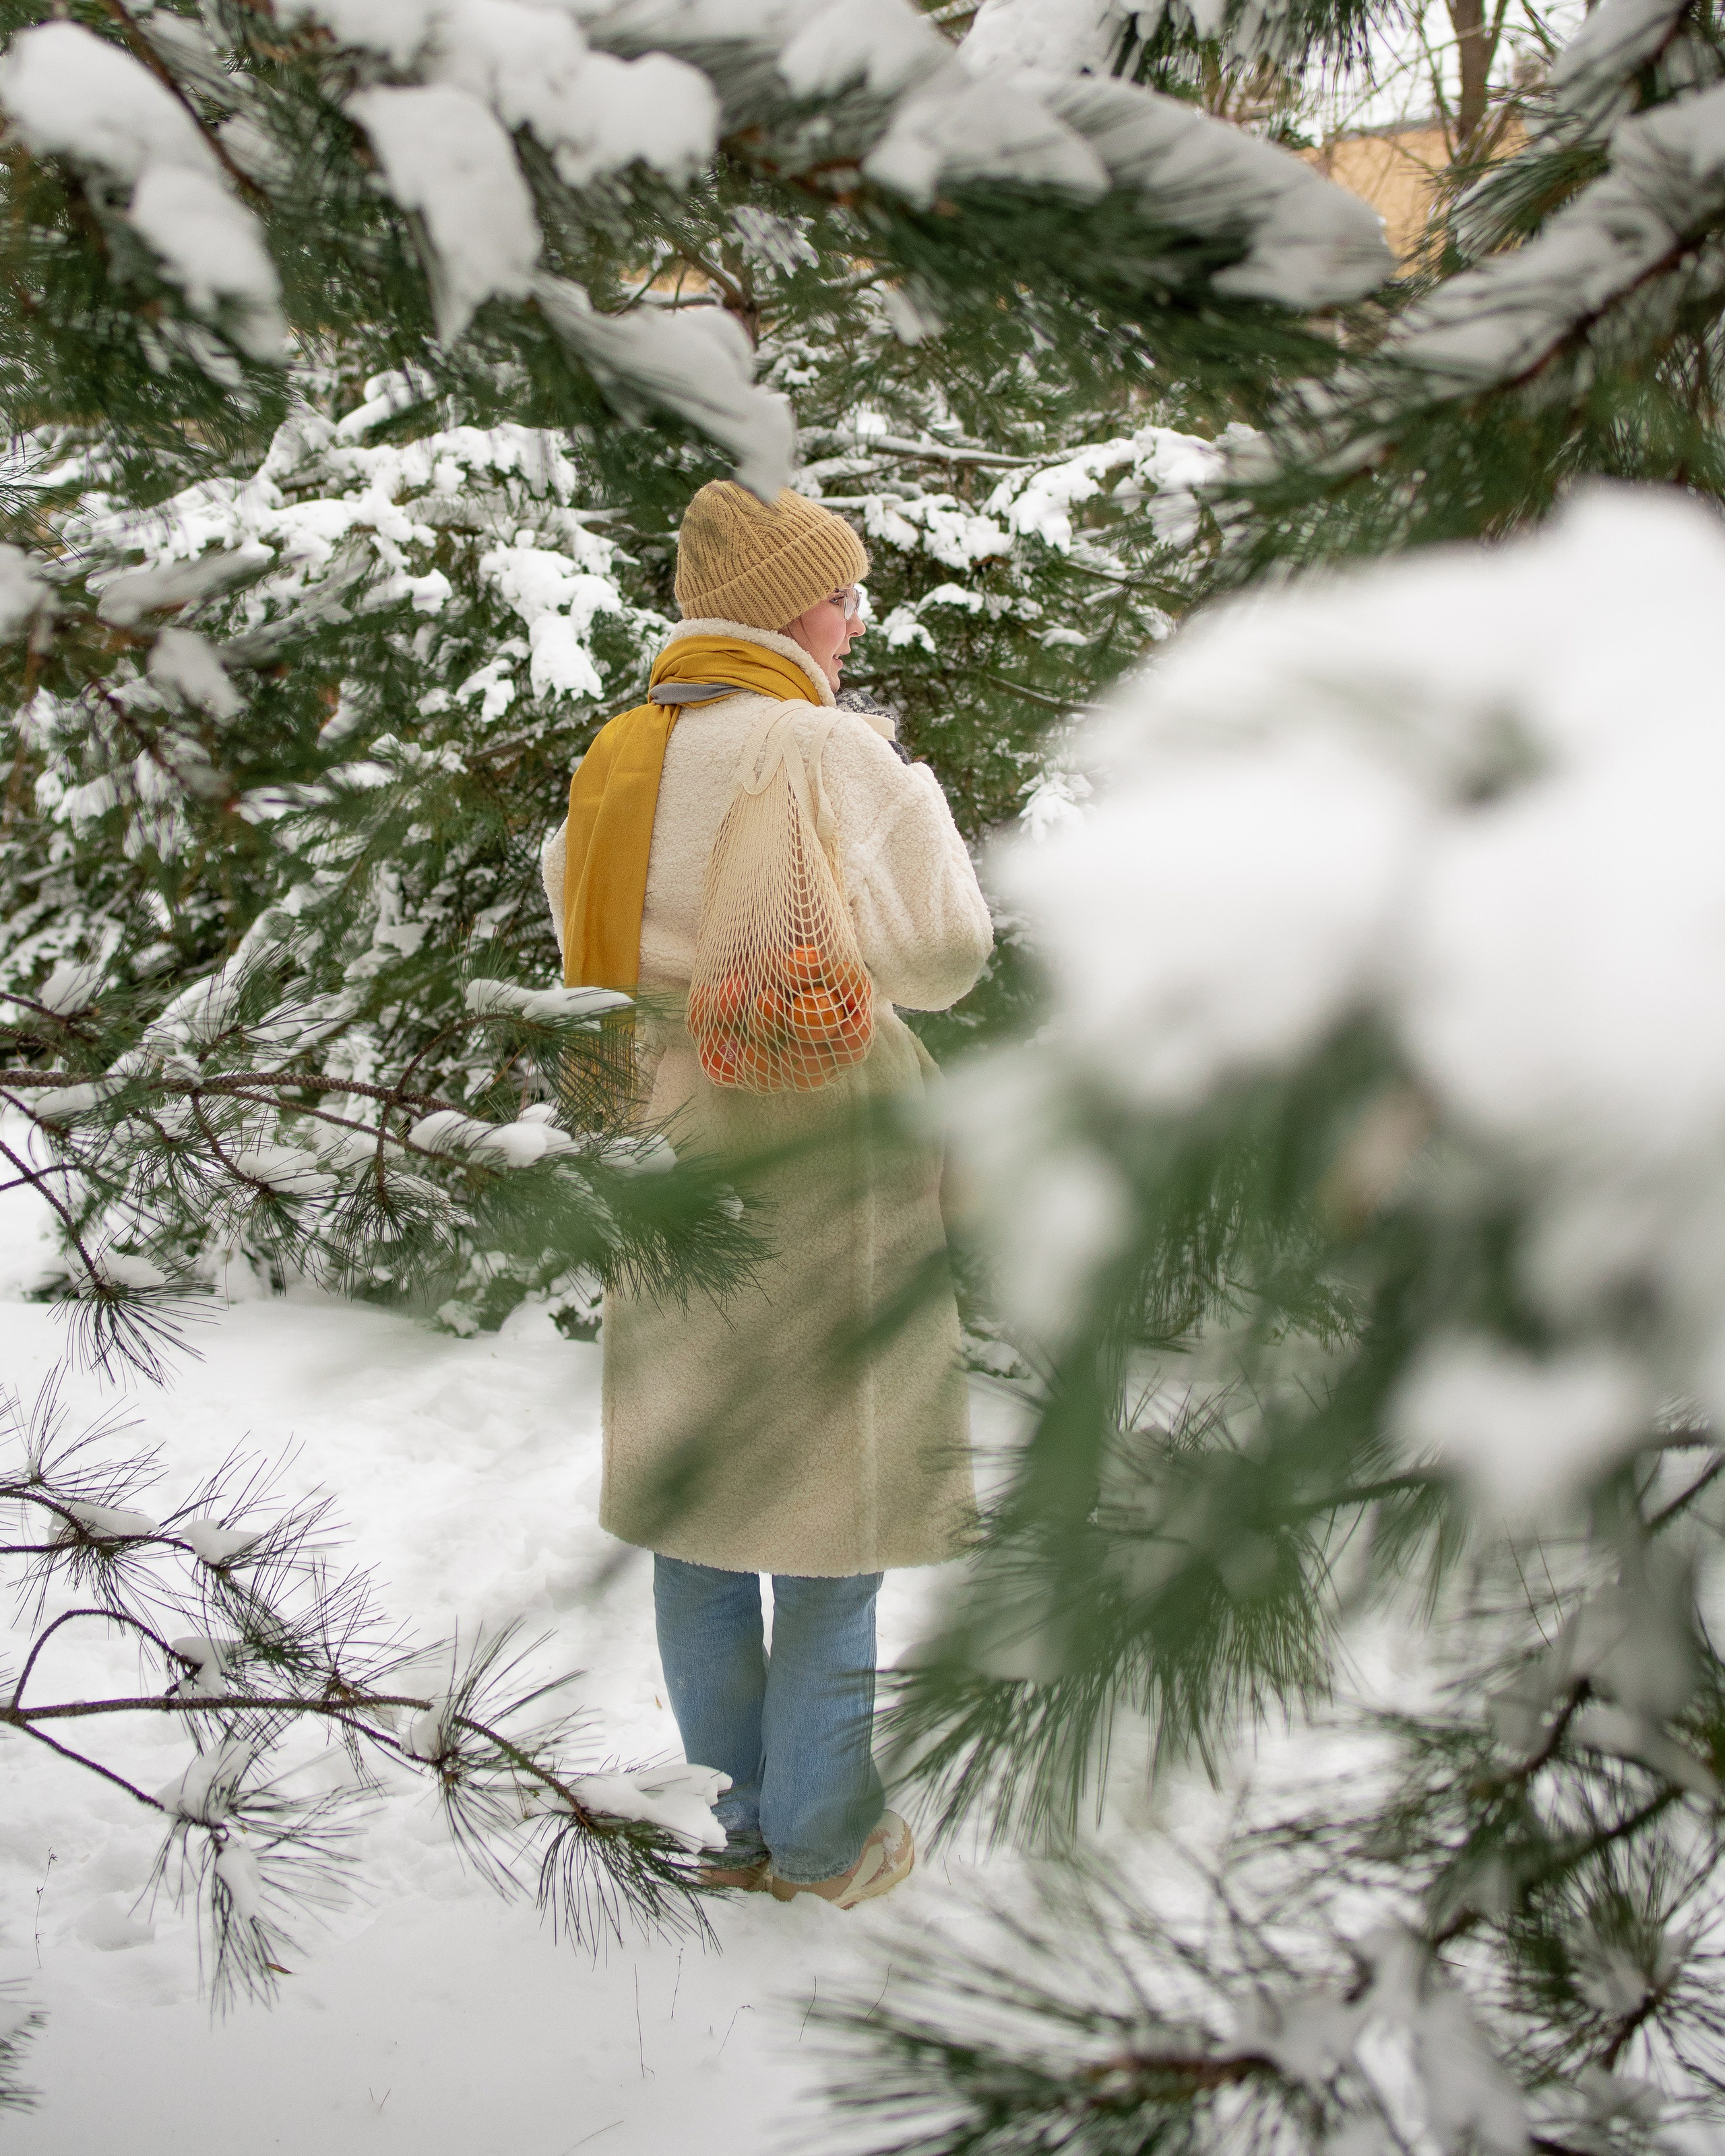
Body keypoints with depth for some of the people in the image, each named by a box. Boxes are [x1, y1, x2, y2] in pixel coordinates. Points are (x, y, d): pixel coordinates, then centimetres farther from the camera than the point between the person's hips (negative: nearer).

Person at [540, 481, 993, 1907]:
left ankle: (725, 1819, 25)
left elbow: (596, 946, 8)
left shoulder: (616, 763, 5)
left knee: (695, 1481, 15)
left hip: (663, 1156, 6)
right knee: (831, 1474, 6)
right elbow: (942, 949, -10)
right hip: (813, 1158, -6)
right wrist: (896, 792, 4)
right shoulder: (834, 757, -14)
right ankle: (822, 1834, 14)